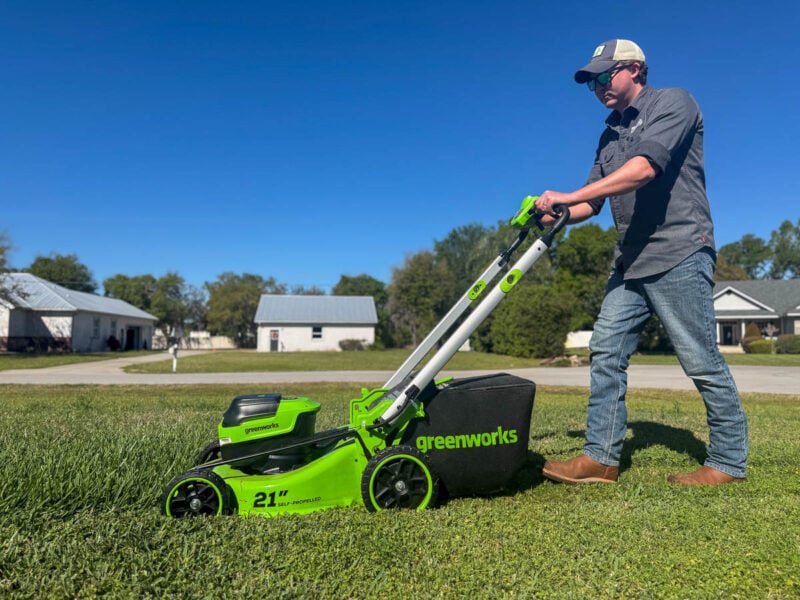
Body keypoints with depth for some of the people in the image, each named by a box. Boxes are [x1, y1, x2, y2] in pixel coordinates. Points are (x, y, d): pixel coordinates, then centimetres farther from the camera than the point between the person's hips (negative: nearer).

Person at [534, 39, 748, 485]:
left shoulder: (673, 102, -2)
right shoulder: (611, 136, 21)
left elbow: (645, 168, -20)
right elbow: (595, 201, 18)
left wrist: (569, 196, -22)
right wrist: (555, 216, -2)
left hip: (678, 255, -8)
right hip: (631, 263, 8)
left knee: (702, 360, -1)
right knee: (606, 350, 0)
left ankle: (729, 462, 15)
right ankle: (601, 457, 4)